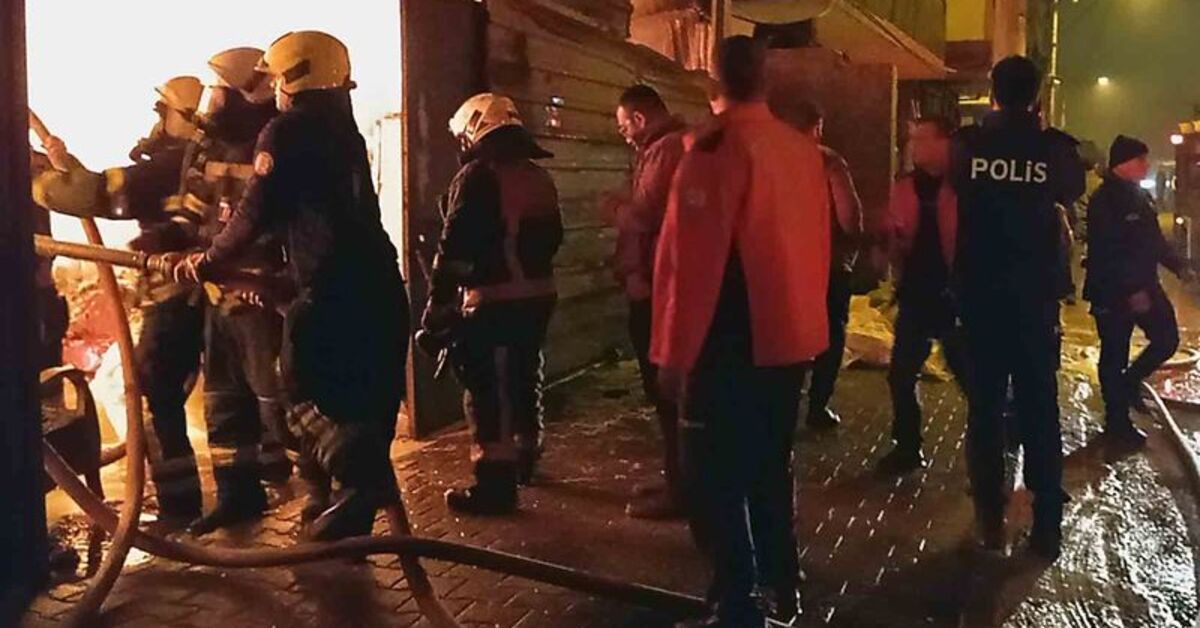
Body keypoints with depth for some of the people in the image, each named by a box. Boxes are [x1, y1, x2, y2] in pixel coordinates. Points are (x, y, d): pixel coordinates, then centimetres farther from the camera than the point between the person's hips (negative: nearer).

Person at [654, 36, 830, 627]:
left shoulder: (717, 148, -14)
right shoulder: (804, 149, 8)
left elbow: (690, 257, -17)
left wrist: (675, 350, -12)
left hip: (729, 344, -8)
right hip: (788, 337, 8)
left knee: (714, 477, 1)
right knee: (769, 466, 19)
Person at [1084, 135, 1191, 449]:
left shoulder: (1140, 196, 12)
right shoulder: (1104, 201, -17)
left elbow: (1154, 240, 21)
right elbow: (1104, 254, -23)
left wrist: (1178, 264, 10)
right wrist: (1130, 291, -26)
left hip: (1145, 285, 9)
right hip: (1112, 292, -9)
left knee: (1167, 339, 9)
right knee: (1114, 356, 1)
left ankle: (1129, 382, 31)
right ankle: (1117, 423, 11)